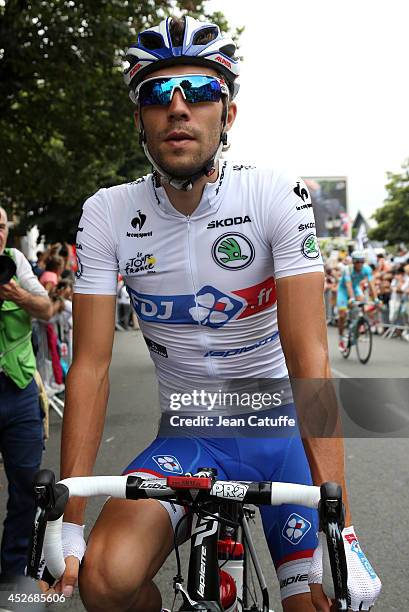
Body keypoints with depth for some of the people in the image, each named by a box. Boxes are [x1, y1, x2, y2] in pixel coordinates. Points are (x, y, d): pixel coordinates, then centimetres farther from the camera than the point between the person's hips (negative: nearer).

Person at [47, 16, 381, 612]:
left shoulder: (277, 197, -16)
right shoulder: (107, 215, -10)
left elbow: (308, 354, -23)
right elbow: (91, 365, -12)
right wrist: (69, 520, -19)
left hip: (279, 430, 0)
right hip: (186, 438, 1)